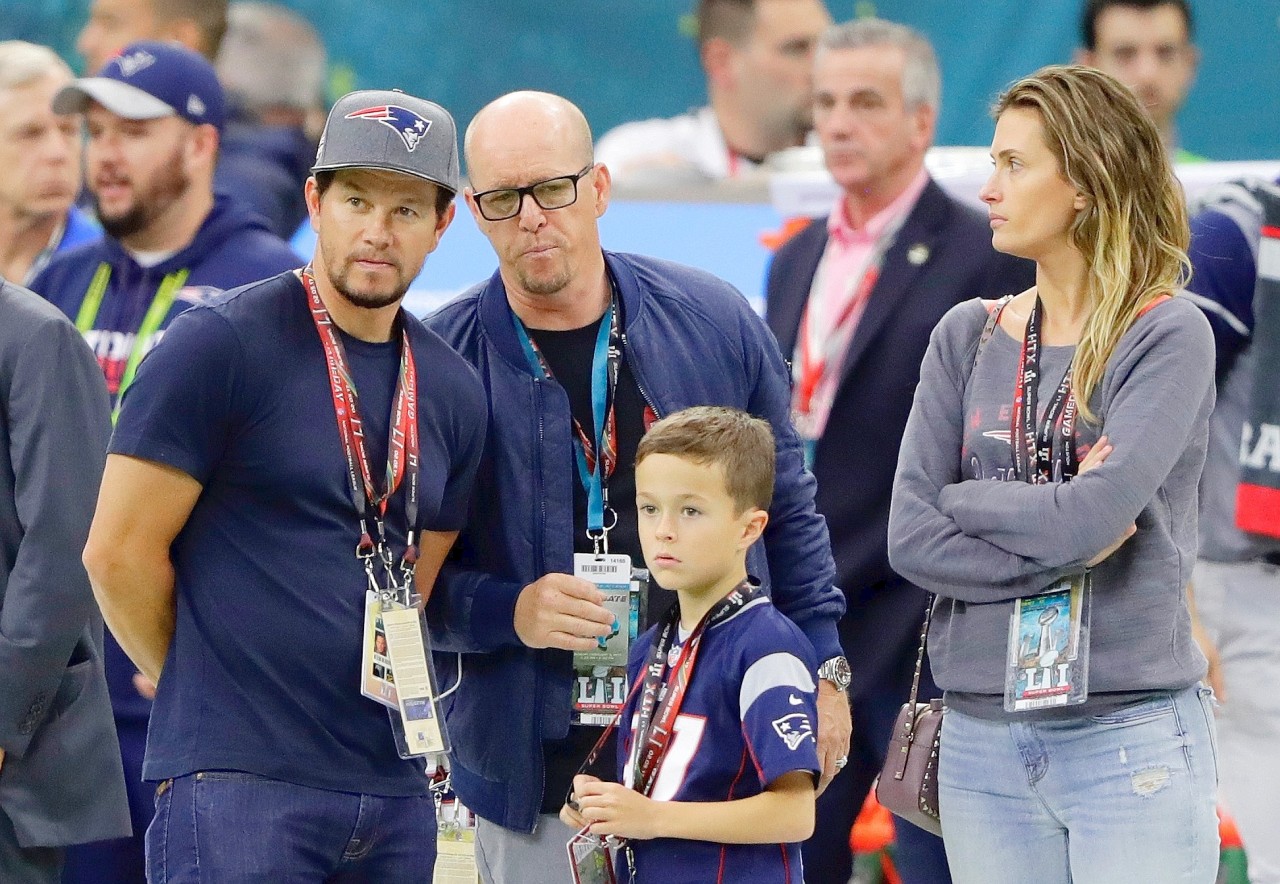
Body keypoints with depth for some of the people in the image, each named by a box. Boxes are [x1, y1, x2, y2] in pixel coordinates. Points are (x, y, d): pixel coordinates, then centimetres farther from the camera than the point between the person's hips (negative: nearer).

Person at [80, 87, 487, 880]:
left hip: (394, 788, 6)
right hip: (239, 785, -6)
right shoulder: (220, 346, -6)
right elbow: (119, 554, -6)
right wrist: (208, 691, 5)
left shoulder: (452, 391, 14)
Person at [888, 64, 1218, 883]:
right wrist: (1061, 551, -11)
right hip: (983, 743, 4)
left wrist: (964, 500, -2)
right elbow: (910, 538, -1)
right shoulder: (967, 339, 8)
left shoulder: (1169, 336, -4)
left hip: (1133, 737, -4)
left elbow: (1089, 516, -16)